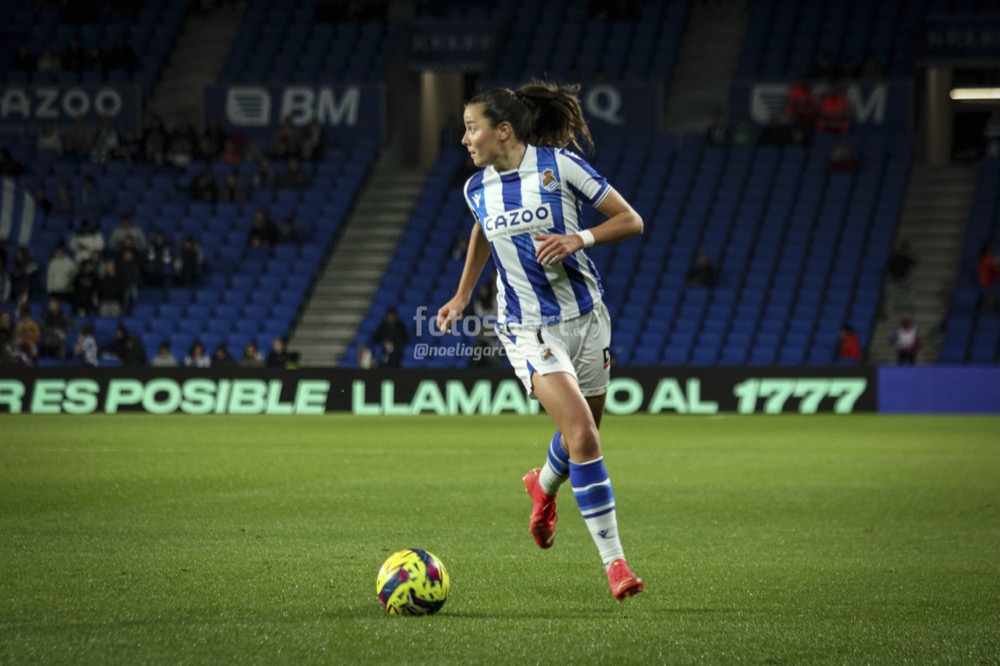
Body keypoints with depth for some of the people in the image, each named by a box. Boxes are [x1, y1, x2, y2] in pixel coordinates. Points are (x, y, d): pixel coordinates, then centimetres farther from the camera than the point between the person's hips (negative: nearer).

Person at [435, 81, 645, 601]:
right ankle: (613, 561, -13)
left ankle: (544, 487, 50)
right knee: (582, 436, -18)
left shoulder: (559, 165, -10)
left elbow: (631, 221, -6)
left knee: (582, 436, 13)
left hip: (584, 317, 0)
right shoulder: (477, 189, 1)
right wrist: (462, 297, 19)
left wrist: (579, 238, -21)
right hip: (528, 330, 0)